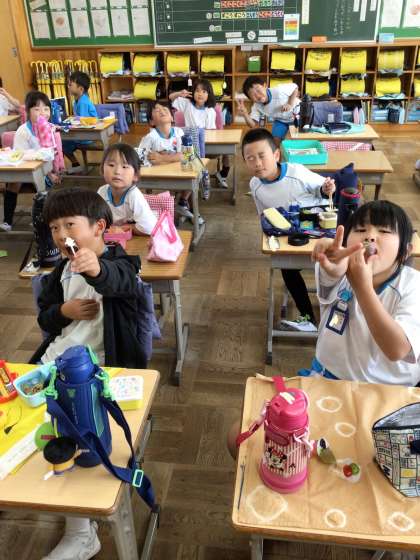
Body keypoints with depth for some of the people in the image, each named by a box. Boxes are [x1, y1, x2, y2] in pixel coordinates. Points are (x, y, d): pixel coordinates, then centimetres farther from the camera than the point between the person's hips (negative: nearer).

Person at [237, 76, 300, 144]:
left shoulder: (278, 91, -33)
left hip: (296, 113, -3)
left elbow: (295, 87, -18)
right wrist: (245, 114, -39)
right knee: (275, 140, -9)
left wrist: (290, 104, -30)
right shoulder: (256, 106, -18)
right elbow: (254, 125, -21)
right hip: (281, 121, 4)